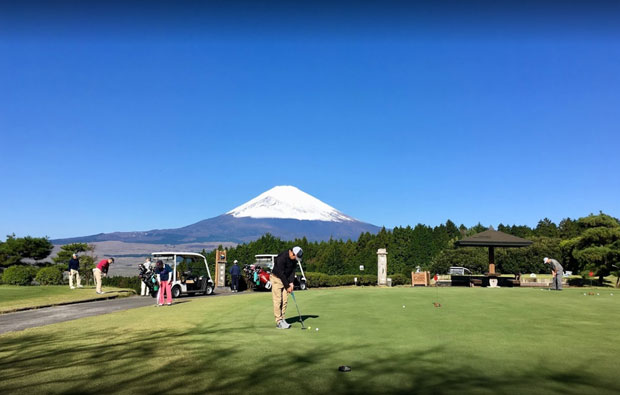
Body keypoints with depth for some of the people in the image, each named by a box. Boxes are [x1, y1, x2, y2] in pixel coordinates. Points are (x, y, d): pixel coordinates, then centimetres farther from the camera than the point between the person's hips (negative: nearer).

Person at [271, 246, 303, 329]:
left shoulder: (294, 258, -6)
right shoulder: (282, 258, -29)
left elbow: (293, 270, 1)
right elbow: (281, 274, -25)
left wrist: (291, 283, -10)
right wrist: (287, 286, -19)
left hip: (285, 279, 7)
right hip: (276, 278, -7)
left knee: (285, 300, 4)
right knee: (277, 300, -8)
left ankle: (282, 319, 12)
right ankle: (278, 322, -5)